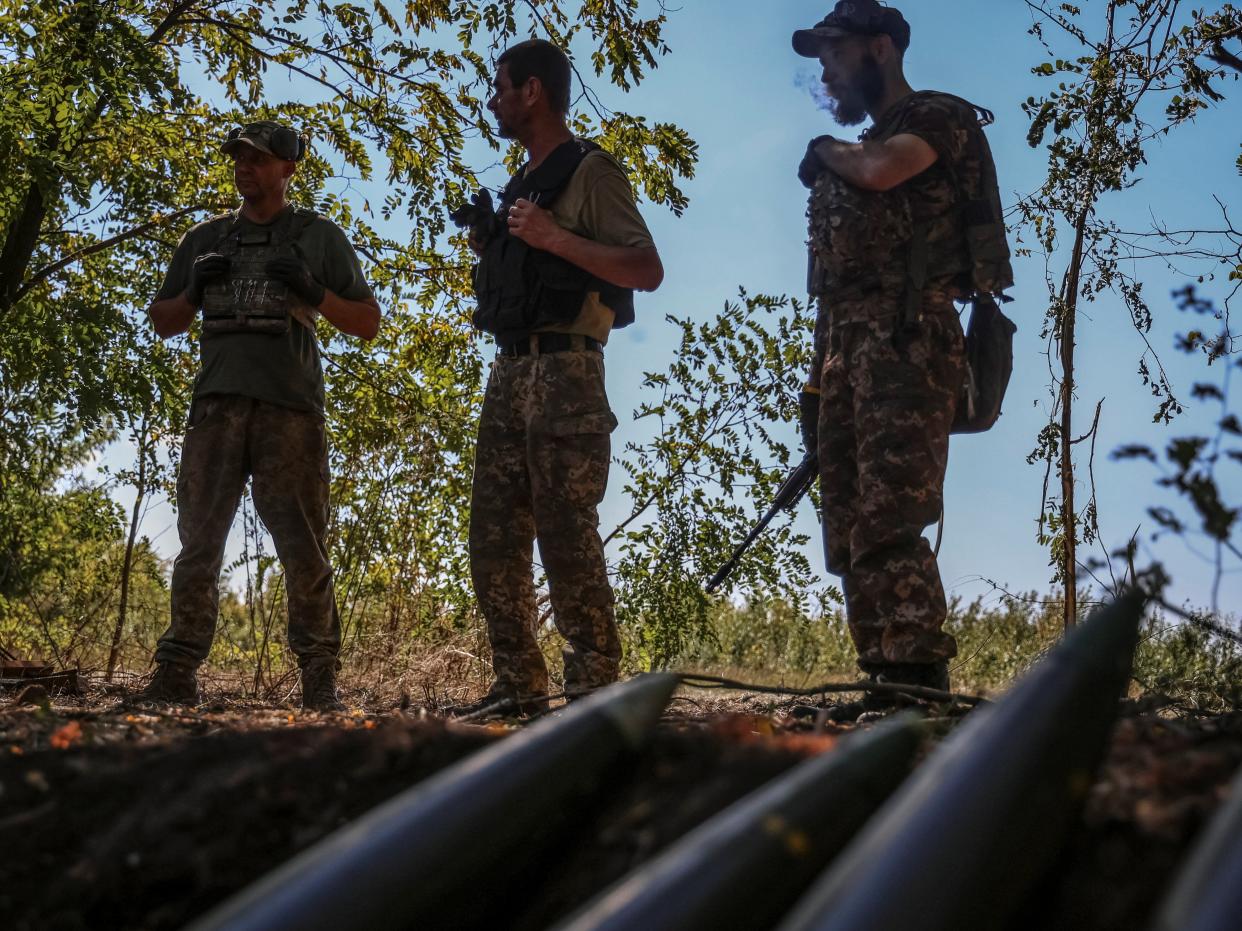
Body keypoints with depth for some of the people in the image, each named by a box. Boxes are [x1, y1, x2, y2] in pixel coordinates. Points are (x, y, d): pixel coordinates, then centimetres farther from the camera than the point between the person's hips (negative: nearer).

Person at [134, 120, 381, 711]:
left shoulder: (319, 237, 12)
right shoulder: (204, 240, 21)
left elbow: (367, 324, 10)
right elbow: (163, 323, 23)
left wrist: (313, 292, -7)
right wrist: (194, 290, 3)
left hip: (290, 407, -3)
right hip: (216, 403, 3)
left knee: (302, 549, -4)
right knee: (197, 544, -1)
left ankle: (319, 682, -1)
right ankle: (176, 675, 2)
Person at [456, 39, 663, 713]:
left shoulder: (589, 171, -3)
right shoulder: (520, 186, 22)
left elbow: (647, 271, -12)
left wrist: (553, 237, -17)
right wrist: (489, 247, 12)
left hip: (563, 368, -9)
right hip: (508, 371, 9)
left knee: (566, 533, -11)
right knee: (493, 537, 5)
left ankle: (594, 687, -5)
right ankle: (519, 685, 10)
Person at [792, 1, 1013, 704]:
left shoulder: (940, 117, 4)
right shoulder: (853, 154, 27)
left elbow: (882, 170, -19)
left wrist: (828, 152, 3)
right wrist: (818, 382, 15)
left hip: (906, 342, -9)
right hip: (846, 350, 9)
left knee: (890, 527, -19)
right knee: (852, 535, 3)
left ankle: (920, 690, -20)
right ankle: (886, 686, 7)